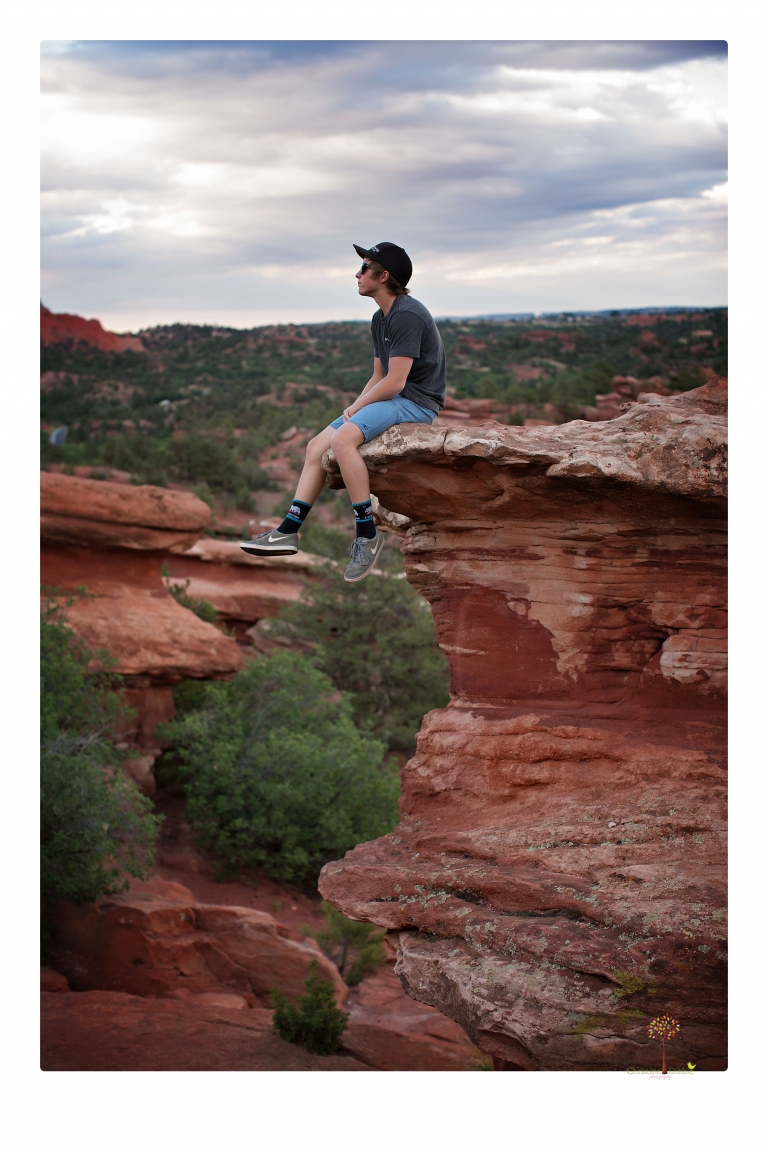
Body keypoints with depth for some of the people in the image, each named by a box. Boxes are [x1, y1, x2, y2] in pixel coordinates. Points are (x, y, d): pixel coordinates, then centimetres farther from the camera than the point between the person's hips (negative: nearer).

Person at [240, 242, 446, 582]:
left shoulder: (407, 315, -17)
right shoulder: (380, 319, 16)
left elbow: (394, 382, -21)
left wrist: (357, 406, -8)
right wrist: (356, 406, 0)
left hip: (416, 402, -10)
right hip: (391, 400, 10)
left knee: (342, 439, -31)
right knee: (316, 447, 3)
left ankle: (367, 533, -25)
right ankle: (289, 531, 1)